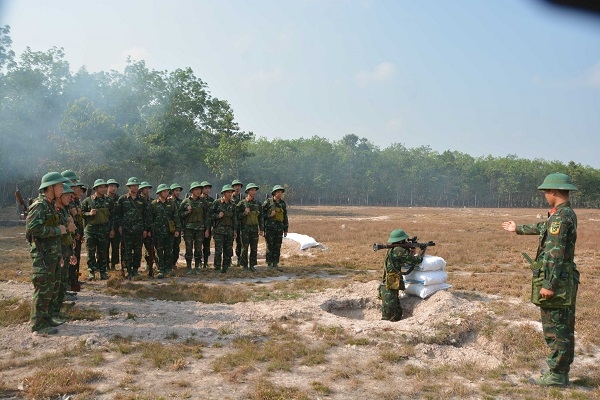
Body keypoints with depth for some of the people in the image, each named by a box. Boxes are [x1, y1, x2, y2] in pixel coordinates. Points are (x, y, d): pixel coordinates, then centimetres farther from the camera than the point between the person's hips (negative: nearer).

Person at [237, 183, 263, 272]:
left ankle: (252, 265, 15)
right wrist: (244, 213, -19)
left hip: (255, 228, 4)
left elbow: (260, 217, 11)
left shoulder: (258, 204, 9)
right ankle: (244, 266, 8)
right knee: (244, 248, -1)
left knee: (254, 248, 5)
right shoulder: (242, 203, -2)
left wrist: (261, 229, 6)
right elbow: (237, 216, -3)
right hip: (245, 228, -4)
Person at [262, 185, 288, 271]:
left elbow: (285, 217, 14)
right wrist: (269, 215, -16)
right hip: (270, 228, -5)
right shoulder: (268, 202, -4)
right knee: (270, 247, -1)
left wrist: (286, 230, 12)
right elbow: (261, 213, -2)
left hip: (279, 228, 5)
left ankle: (275, 264, 12)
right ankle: (269, 264, 6)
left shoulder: (283, 203, 10)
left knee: (277, 247, 6)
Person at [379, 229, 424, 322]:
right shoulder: (398, 250, -14)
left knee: (397, 316, 14)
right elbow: (417, 260, -9)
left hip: (392, 289, 10)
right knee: (389, 318, -7)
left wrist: (411, 252, 12)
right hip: (389, 290, -10)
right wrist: (423, 251, 11)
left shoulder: (391, 250, 16)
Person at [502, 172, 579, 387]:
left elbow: (555, 254, -24)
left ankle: (556, 375, 7)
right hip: (566, 281, 10)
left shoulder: (560, 217, -19)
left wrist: (548, 284, -23)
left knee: (555, 329, -2)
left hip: (556, 281, -10)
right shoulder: (568, 214, 13)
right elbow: (544, 228, 31)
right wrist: (519, 229, 45)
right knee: (564, 328, 15)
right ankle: (561, 372, 26)